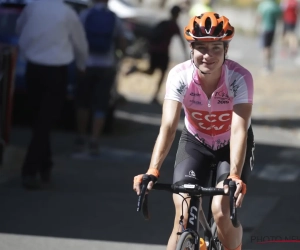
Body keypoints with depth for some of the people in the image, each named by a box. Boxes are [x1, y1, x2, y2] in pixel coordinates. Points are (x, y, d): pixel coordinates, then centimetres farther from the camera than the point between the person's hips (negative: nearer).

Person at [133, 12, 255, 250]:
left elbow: (239, 130, -36)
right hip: (195, 142, 1)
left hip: (232, 145, -1)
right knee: (184, 216, -14)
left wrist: (235, 176, -49)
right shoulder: (179, 76, -25)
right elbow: (168, 126, -33)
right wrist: (152, 171, -46)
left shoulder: (240, 78, -28)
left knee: (222, 212, -20)